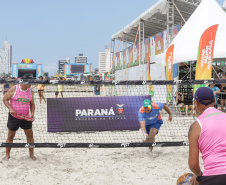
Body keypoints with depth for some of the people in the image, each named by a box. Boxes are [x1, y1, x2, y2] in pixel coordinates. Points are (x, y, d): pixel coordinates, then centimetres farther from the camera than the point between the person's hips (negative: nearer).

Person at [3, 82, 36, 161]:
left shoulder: (31, 91, 1)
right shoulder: (13, 89, -10)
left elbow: (32, 104, 10)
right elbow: (5, 99, -5)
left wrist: (32, 112, -7)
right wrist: (10, 108, -18)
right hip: (14, 117, -3)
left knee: (30, 135, 5)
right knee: (10, 136, 6)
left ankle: (31, 154, 20)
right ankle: (7, 155, 20)